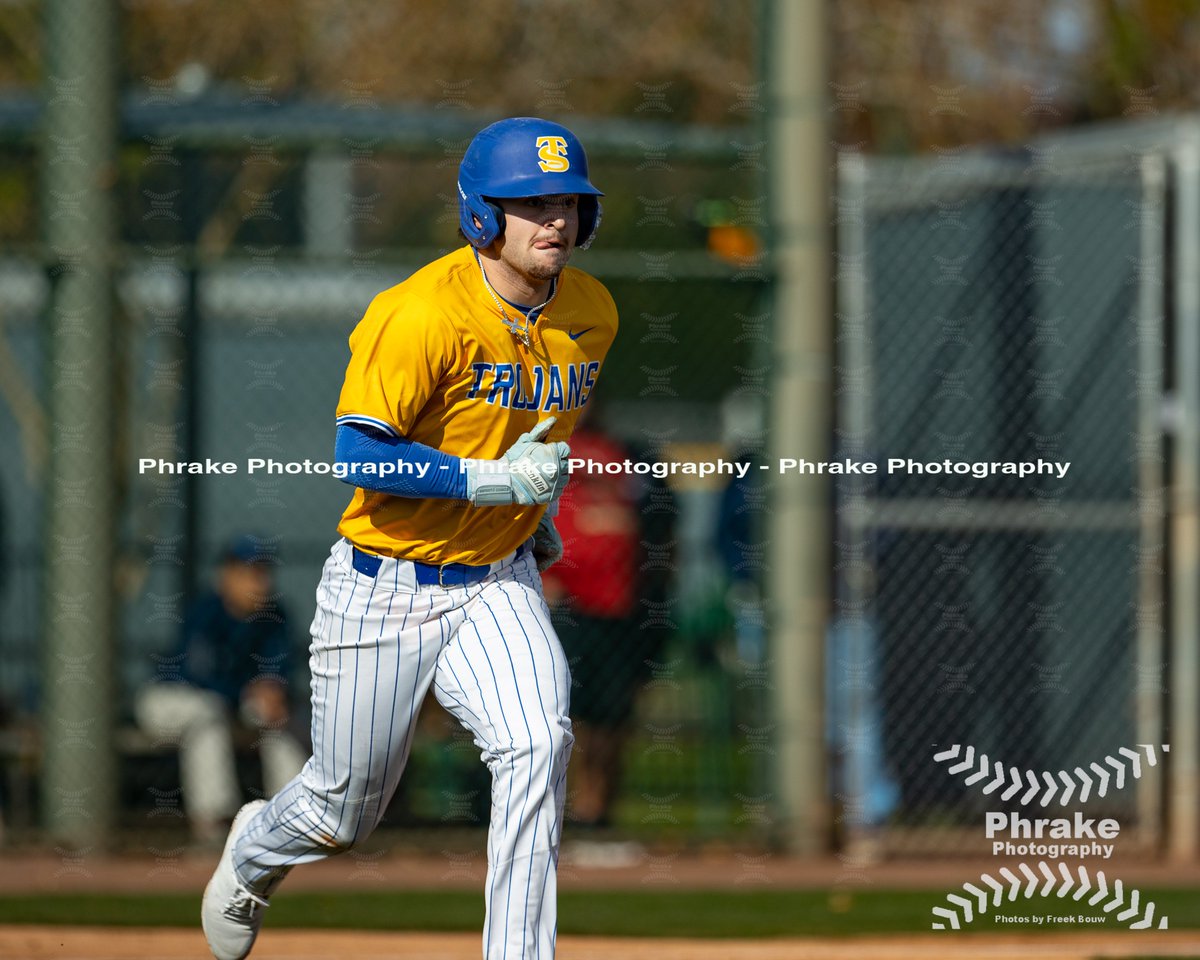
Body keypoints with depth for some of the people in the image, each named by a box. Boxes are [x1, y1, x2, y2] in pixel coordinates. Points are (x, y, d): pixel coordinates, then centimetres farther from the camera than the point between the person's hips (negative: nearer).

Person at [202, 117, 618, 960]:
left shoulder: (592, 313, -2)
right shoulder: (424, 315, -23)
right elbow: (361, 454, -25)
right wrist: (496, 481, -29)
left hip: (497, 585, 4)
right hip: (384, 589, -4)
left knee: (537, 746, -24)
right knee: (345, 810, 12)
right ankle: (256, 852, 48)